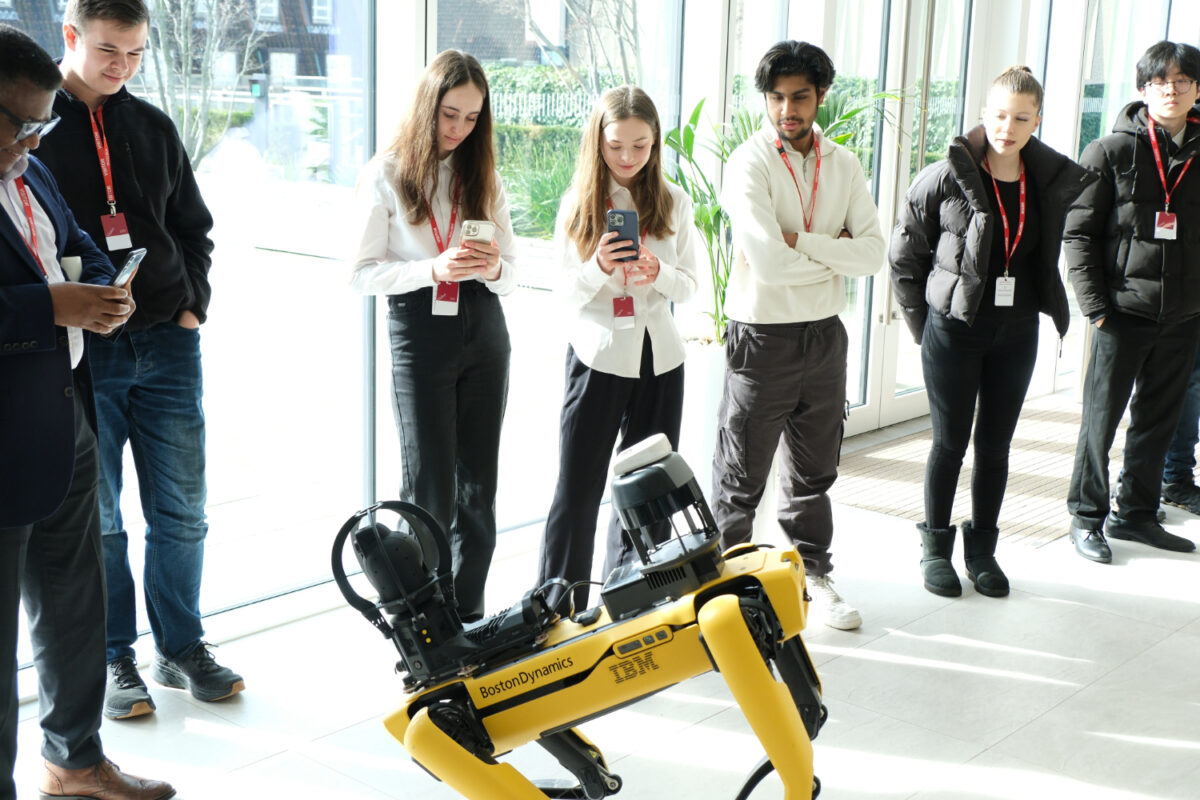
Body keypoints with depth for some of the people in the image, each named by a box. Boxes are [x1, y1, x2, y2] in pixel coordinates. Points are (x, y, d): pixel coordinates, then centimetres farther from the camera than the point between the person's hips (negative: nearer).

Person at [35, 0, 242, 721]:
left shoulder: (153, 127, 11)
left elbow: (194, 227, 19)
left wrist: (192, 307, 7)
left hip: (167, 344, 4)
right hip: (80, 354, -3)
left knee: (181, 510, 8)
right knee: (96, 518, 4)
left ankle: (182, 646, 22)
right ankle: (115, 658, 18)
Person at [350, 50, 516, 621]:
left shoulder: (484, 177, 12)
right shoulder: (385, 175, -1)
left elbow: (511, 275, 11)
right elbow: (364, 273, -6)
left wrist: (494, 267, -12)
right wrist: (433, 269, -20)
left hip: (483, 331, 4)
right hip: (419, 332, -4)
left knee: (479, 486, 6)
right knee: (431, 489, -4)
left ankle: (469, 615, 16)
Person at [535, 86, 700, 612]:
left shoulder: (673, 202, 6)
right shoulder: (578, 203, 0)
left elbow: (690, 285, 6)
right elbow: (566, 291, -3)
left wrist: (659, 274, -15)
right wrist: (599, 267, -23)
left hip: (659, 356, 3)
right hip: (598, 355, -2)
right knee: (578, 487, -1)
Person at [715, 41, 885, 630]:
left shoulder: (844, 165, 5)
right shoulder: (749, 163, -12)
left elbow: (873, 254, -6)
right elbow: (768, 262, -24)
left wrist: (801, 241, -17)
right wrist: (836, 252, -9)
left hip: (825, 334, 6)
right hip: (763, 337, -5)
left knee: (814, 472, 19)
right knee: (740, 481, 3)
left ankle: (811, 576, 34)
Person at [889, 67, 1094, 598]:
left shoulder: (1052, 181, 1)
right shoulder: (947, 177, -10)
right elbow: (904, 255, -3)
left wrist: (1051, 309, 9)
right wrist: (923, 322, -3)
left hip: (1016, 333, 4)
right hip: (955, 330, -3)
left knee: (996, 445, 11)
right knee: (950, 442, 5)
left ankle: (982, 548, 25)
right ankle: (935, 548, 19)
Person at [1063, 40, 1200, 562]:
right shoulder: (1111, 152, -3)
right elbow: (1079, 232, -3)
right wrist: (1095, 305, -9)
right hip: (1125, 309, -4)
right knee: (1101, 419, 2)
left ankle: (1136, 513, 26)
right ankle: (1087, 516, 15)